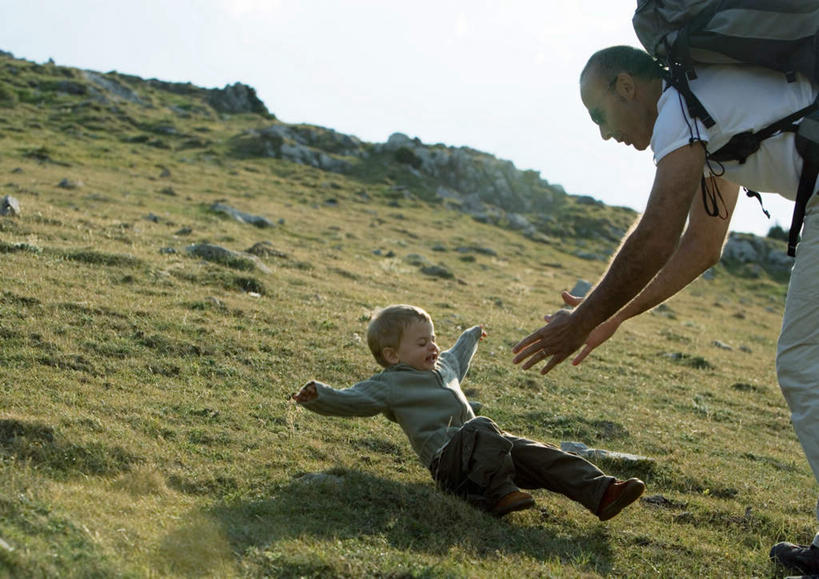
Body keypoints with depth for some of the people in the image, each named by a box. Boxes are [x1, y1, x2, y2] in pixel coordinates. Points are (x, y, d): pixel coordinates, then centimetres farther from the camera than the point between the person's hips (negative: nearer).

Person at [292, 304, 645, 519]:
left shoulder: (442, 366, 27)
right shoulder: (390, 385, 2)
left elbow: (456, 360, 51)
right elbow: (350, 400, -9)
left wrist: (471, 337, 70)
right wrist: (317, 396, -27)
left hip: (487, 449, 8)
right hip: (445, 455, -8)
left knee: (538, 455, -10)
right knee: (481, 429, -37)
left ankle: (600, 493, -19)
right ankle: (500, 493, -46)